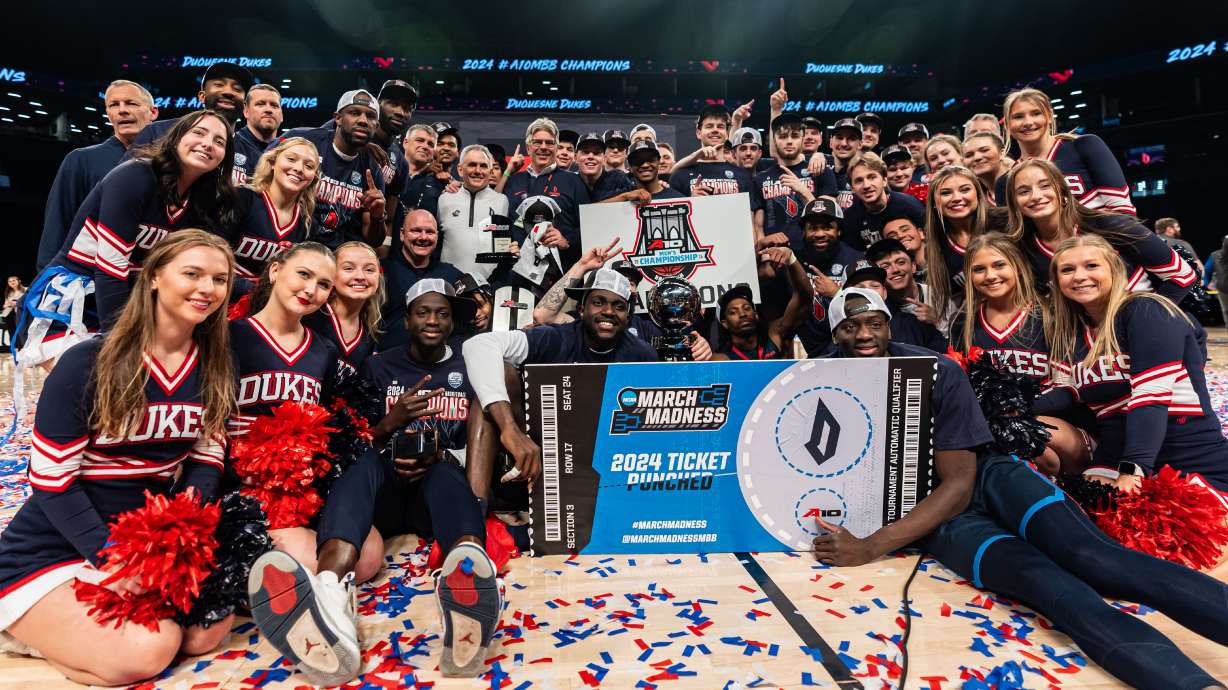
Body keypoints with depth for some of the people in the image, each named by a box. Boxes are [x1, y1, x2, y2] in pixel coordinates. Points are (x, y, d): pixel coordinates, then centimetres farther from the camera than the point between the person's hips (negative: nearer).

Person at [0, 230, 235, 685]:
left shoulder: (213, 370, 1)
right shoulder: (88, 363, -16)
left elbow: (207, 460, 0)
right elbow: (51, 481, -15)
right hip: (49, 552, -5)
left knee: (210, 628, -12)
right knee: (146, 652, -23)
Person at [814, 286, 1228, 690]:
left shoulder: (938, 372, -10)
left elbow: (958, 484, -13)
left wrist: (870, 547, -22)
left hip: (984, 478, 2)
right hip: (922, 514, -1)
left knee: (1092, 556, -27)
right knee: (1040, 578, -29)